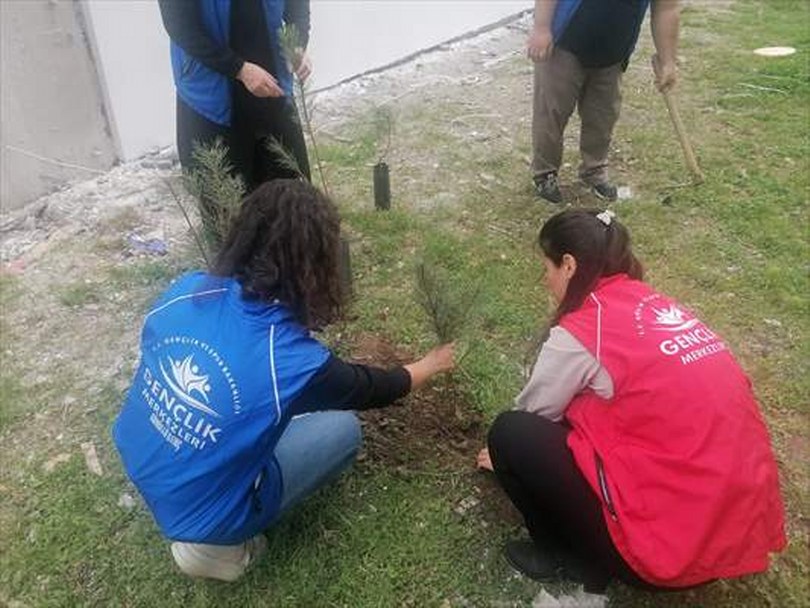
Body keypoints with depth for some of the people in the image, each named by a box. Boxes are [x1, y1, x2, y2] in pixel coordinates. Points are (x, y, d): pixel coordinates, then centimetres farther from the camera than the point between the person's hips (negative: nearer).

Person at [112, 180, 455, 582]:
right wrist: (431, 365, 12)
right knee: (344, 428, 3)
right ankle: (217, 543, 6)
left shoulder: (186, 290, -16)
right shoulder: (295, 362, -30)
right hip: (197, 515, -5)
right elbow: (371, 389, -8)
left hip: (137, 465, 6)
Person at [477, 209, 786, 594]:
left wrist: (507, 456, 25)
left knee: (511, 435, -3)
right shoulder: (660, 306, 9)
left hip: (675, 548, -8)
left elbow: (533, 413, 3)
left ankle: (570, 559, 12)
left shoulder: (580, 331, -14)